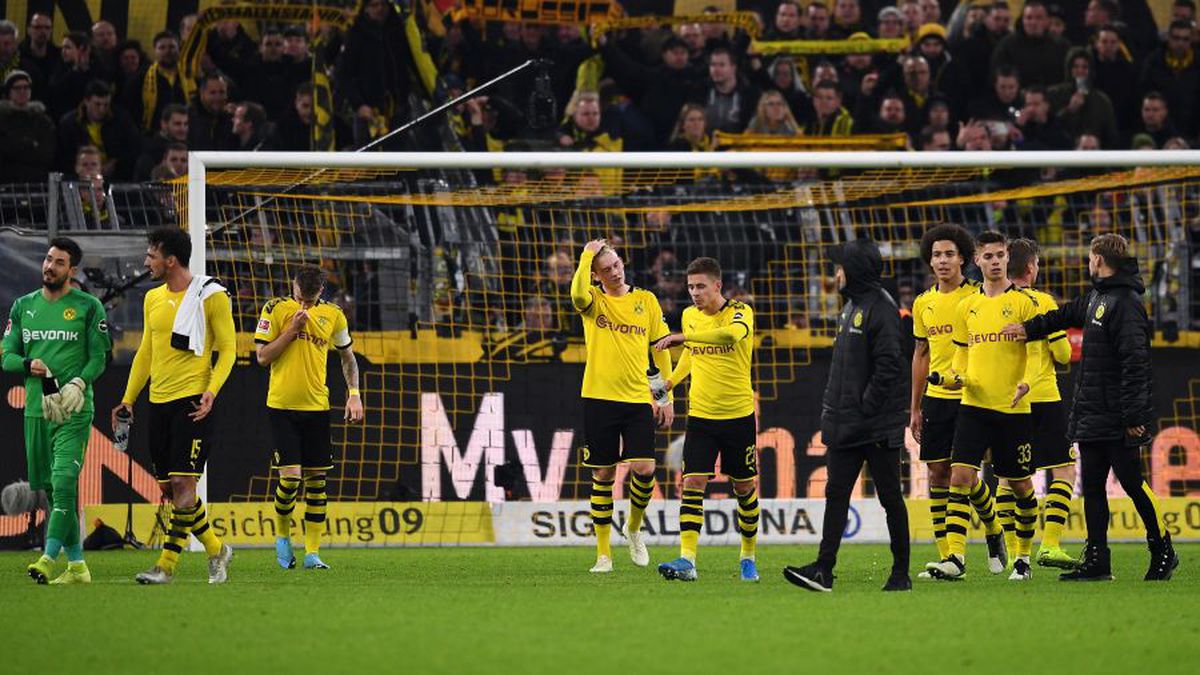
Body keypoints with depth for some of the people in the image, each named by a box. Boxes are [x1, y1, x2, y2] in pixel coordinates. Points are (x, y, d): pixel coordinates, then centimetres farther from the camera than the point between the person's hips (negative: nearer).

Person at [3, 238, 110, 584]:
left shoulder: (88, 307, 1)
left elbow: (99, 357, -1)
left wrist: (78, 384, -19)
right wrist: (29, 365, -10)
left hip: (74, 412, -5)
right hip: (35, 409, 5)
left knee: (64, 482, -19)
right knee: (51, 488, 7)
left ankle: (49, 558, -25)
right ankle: (76, 565, 14)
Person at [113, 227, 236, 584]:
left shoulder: (210, 295, -6)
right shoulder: (153, 298, 14)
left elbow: (228, 348, -5)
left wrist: (211, 392, -19)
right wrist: (128, 398, 17)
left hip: (193, 401, -7)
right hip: (158, 402, 7)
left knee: (182, 482, -13)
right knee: (168, 487, 6)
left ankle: (167, 564, -12)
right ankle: (215, 550, 20)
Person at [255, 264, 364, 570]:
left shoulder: (333, 315, 4)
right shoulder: (276, 309, -4)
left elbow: (347, 356, 17)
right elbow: (262, 356, -6)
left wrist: (354, 394, 7)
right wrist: (292, 330, -14)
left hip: (316, 407, 3)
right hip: (281, 406, -3)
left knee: (316, 478, 2)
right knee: (290, 475, -11)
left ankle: (312, 553, 7)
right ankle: (282, 535, 15)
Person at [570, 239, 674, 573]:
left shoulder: (646, 300, 8)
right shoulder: (594, 300, 1)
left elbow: (661, 349, 12)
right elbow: (578, 295, -25)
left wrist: (667, 397, 9)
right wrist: (587, 254, -15)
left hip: (638, 399, 1)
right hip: (599, 398, -1)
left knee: (644, 470, -10)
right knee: (603, 475, 2)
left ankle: (634, 527, 19)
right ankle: (603, 553, 9)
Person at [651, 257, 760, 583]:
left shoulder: (740, 312, -12)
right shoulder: (689, 316, 4)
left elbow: (733, 334, -38)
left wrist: (682, 337, -42)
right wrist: (671, 380, 11)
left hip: (738, 415, -3)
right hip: (700, 415, 3)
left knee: (744, 486, 9)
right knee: (692, 483, -11)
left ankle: (748, 557, 26)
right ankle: (687, 560, -19)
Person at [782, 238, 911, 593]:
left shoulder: (881, 309, -13)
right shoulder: (851, 307, 16)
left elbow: (888, 367, -19)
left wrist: (866, 408, -21)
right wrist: (831, 407, 15)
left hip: (878, 426, -9)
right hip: (846, 425, 9)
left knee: (889, 496, 0)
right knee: (836, 493, 1)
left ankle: (901, 573, 7)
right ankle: (824, 569, -3)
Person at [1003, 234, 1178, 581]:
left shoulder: (1126, 302, -16)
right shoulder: (1096, 297, 13)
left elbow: (1135, 363, -21)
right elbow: (1069, 314, 35)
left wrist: (1133, 416, -23)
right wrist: (1029, 328, 42)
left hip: (1118, 420, -9)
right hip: (1092, 415, 9)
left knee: (1132, 483, -3)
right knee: (1092, 486, 7)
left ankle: (1163, 552, 10)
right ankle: (1096, 561, 9)